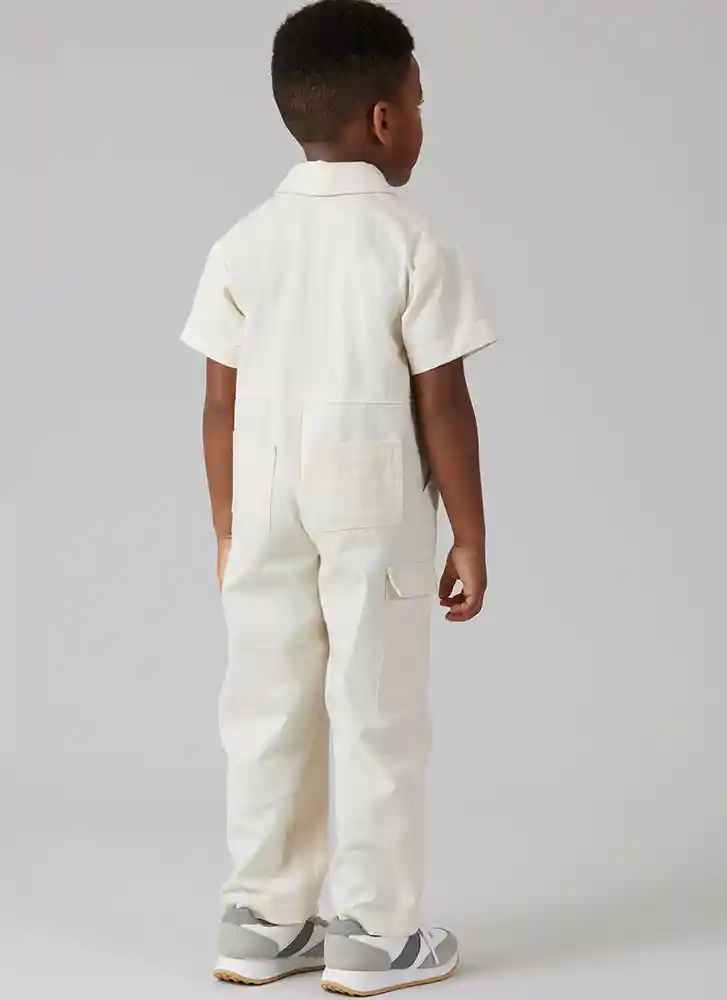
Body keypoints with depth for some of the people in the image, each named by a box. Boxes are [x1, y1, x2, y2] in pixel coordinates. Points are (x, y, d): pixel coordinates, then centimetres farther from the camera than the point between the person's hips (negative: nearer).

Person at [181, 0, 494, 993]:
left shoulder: (244, 245, 0)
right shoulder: (412, 244, -11)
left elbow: (222, 404, 2)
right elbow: (442, 406, -11)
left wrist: (228, 532, 12)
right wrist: (469, 538, -3)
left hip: (268, 516, 4)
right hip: (375, 516, -4)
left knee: (267, 715, 12)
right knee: (377, 717, 5)